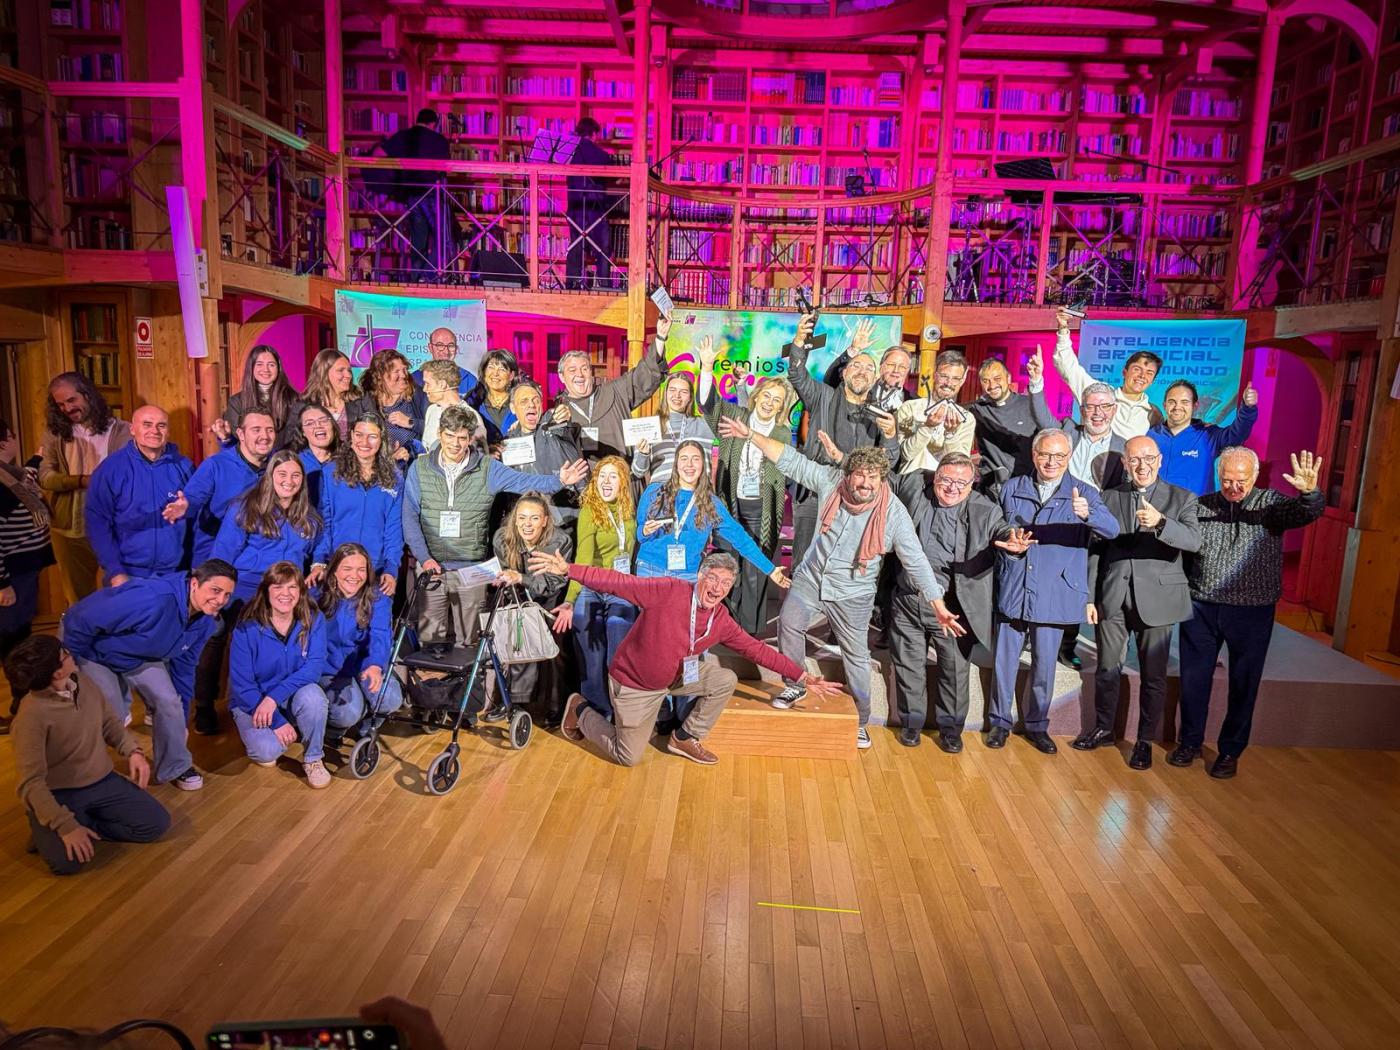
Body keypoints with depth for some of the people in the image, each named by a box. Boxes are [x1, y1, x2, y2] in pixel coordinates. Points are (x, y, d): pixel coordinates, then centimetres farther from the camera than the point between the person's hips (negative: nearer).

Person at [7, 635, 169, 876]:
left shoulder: (82, 683, -4)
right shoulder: (32, 715, -24)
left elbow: (109, 722, 13)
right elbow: (30, 783, -24)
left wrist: (133, 751, -4)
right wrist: (66, 826, -30)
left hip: (102, 782, 6)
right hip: (57, 794, -6)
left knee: (157, 823, -8)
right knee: (67, 861, -27)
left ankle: (85, 825, 3)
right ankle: (48, 830, 3)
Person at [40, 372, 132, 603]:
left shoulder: (120, 430, -4)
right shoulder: (54, 432, 3)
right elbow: (43, 476, -5)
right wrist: (82, 481, -20)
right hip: (70, 528, 2)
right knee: (78, 597, 17)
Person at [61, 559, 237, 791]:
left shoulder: (205, 621, -15)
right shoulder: (153, 600, -43)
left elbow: (184, 666, 0)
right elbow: (82, 622, -34)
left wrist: (182, 721, 6)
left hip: (138, 656, 6)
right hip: (88, 646, -6)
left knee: (169, 702, -7)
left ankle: (176, 767, 14)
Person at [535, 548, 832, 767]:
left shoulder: (721, 620, -8)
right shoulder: (669, 590, -27)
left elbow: (757, 650, -1)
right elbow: (618, 582, -30)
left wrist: (801, 676, -1)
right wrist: (568, 569, -39)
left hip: (674, 677, 6)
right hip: (633, 683, -6)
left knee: (726, 680, -7)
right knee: (628, 758, 2)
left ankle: (685, 738, 12)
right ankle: (580, 712, 27)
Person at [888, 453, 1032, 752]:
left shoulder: (985, 510, -8)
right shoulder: (913, 485, -3)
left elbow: (1001, 529, -24)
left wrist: (1014, 542, -48)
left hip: (952, 606, -2)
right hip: (907, 601, 2)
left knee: (955, 669, 10)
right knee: (908, 666, 15)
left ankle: (950, 728, 30)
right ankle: (911, 722, 34)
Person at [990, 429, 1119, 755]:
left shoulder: (1084, 493, -1)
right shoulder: (1012, 489, 6)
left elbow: (1112, 530, -18)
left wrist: (1088, 514, -38)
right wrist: (1007, 545, 0)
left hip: (1054, 595, -1)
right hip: (1012, 590, 1)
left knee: (1044, 664, 10)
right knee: (1005, 660, 8)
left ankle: (1037, 724, 28)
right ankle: (999, 721, 24)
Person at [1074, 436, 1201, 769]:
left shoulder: (1182, 499, 0)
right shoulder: (1109, 497, 6)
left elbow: (1194, 541, -16)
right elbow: (1096, 550, 7)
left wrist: (1160, 522, -35)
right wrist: (1090, 596, 4)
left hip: (1157, 597, -2)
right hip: (1113, 597, 2)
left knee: (1153, 675, 7)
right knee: (1107, 669, 12)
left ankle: (1145, 741, 21)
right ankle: (1103, 729, 29)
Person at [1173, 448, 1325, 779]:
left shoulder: (1271, 503, -2)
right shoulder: (1201, 506, 2)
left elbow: (1307, 514, -21)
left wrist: (1310, 492, -43)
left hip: (1252, 612, -1)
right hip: (1201, 608, 1)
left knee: (1243, 684, 9)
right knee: (1193, 679, 10)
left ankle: (1231, 751, 25)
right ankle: (1190, 742, 27)